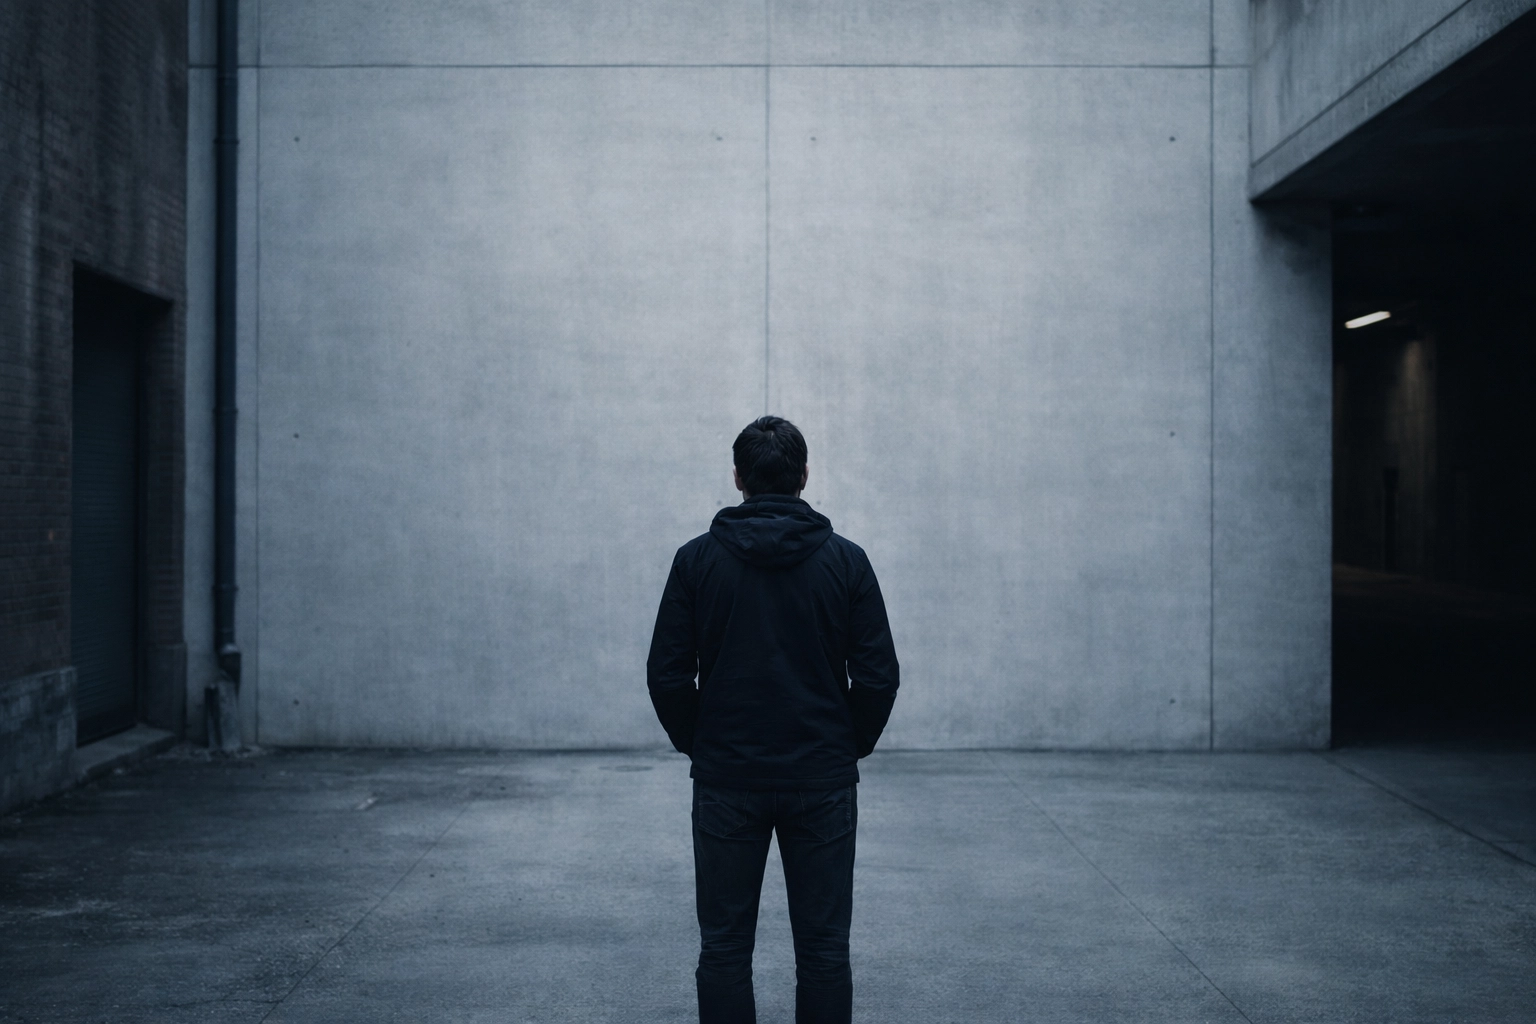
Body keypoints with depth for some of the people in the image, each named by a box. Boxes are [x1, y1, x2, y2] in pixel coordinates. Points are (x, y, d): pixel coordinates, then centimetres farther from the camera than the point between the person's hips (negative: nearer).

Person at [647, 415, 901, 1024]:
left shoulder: (698, 559, -4)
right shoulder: (846, 560, -4)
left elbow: (667, 675, -4)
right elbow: (878, 676, -6)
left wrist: (697, 745, 11)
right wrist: (851, 748, 10)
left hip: (726, 781, 0)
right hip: (822, 782, 0)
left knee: (725, 949, 8)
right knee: (823, 949, 8)